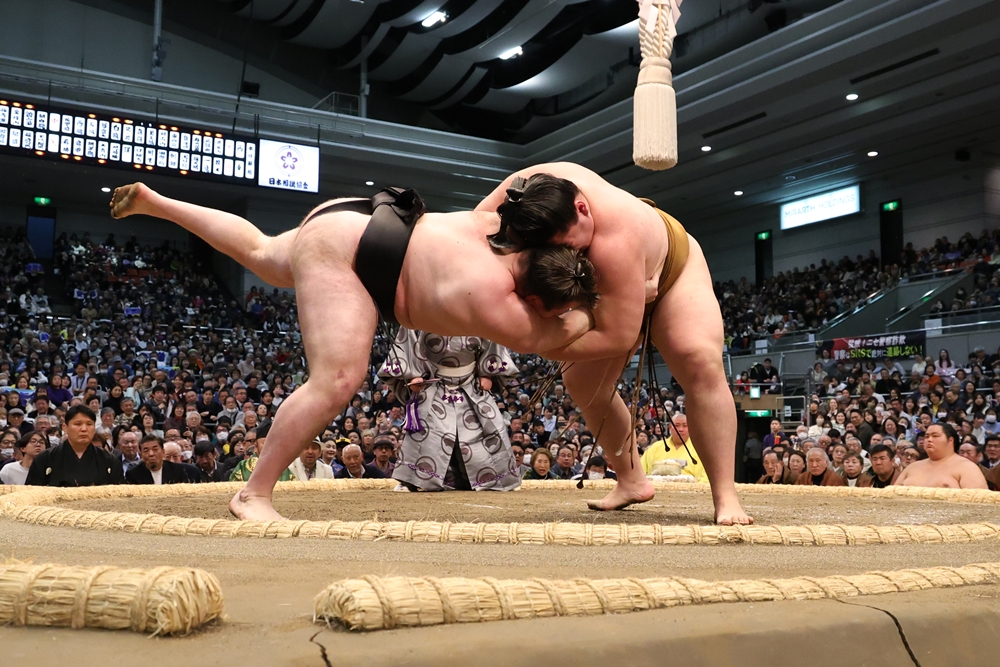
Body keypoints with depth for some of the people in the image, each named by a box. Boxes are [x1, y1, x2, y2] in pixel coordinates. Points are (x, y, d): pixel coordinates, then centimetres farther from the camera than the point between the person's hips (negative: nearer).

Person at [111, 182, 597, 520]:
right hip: (342, 252, -10)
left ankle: (152, 201, 48)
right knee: (338, 379, -20)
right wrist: (585, 315, -1)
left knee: (258, 253, 32)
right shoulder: (492, 297, -28)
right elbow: (535, 339, -13)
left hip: (349, 221, 10)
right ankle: (253, 494, -10)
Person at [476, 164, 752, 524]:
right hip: (606, 288, 6)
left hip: (672, 269, -6)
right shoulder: (530, 186, -32)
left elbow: (618, 338, -42)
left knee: (702, 363, -27)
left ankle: (726, 497, -25)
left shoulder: (613, 241, -48)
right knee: (582, 383, 0)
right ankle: (632, 482, 15)